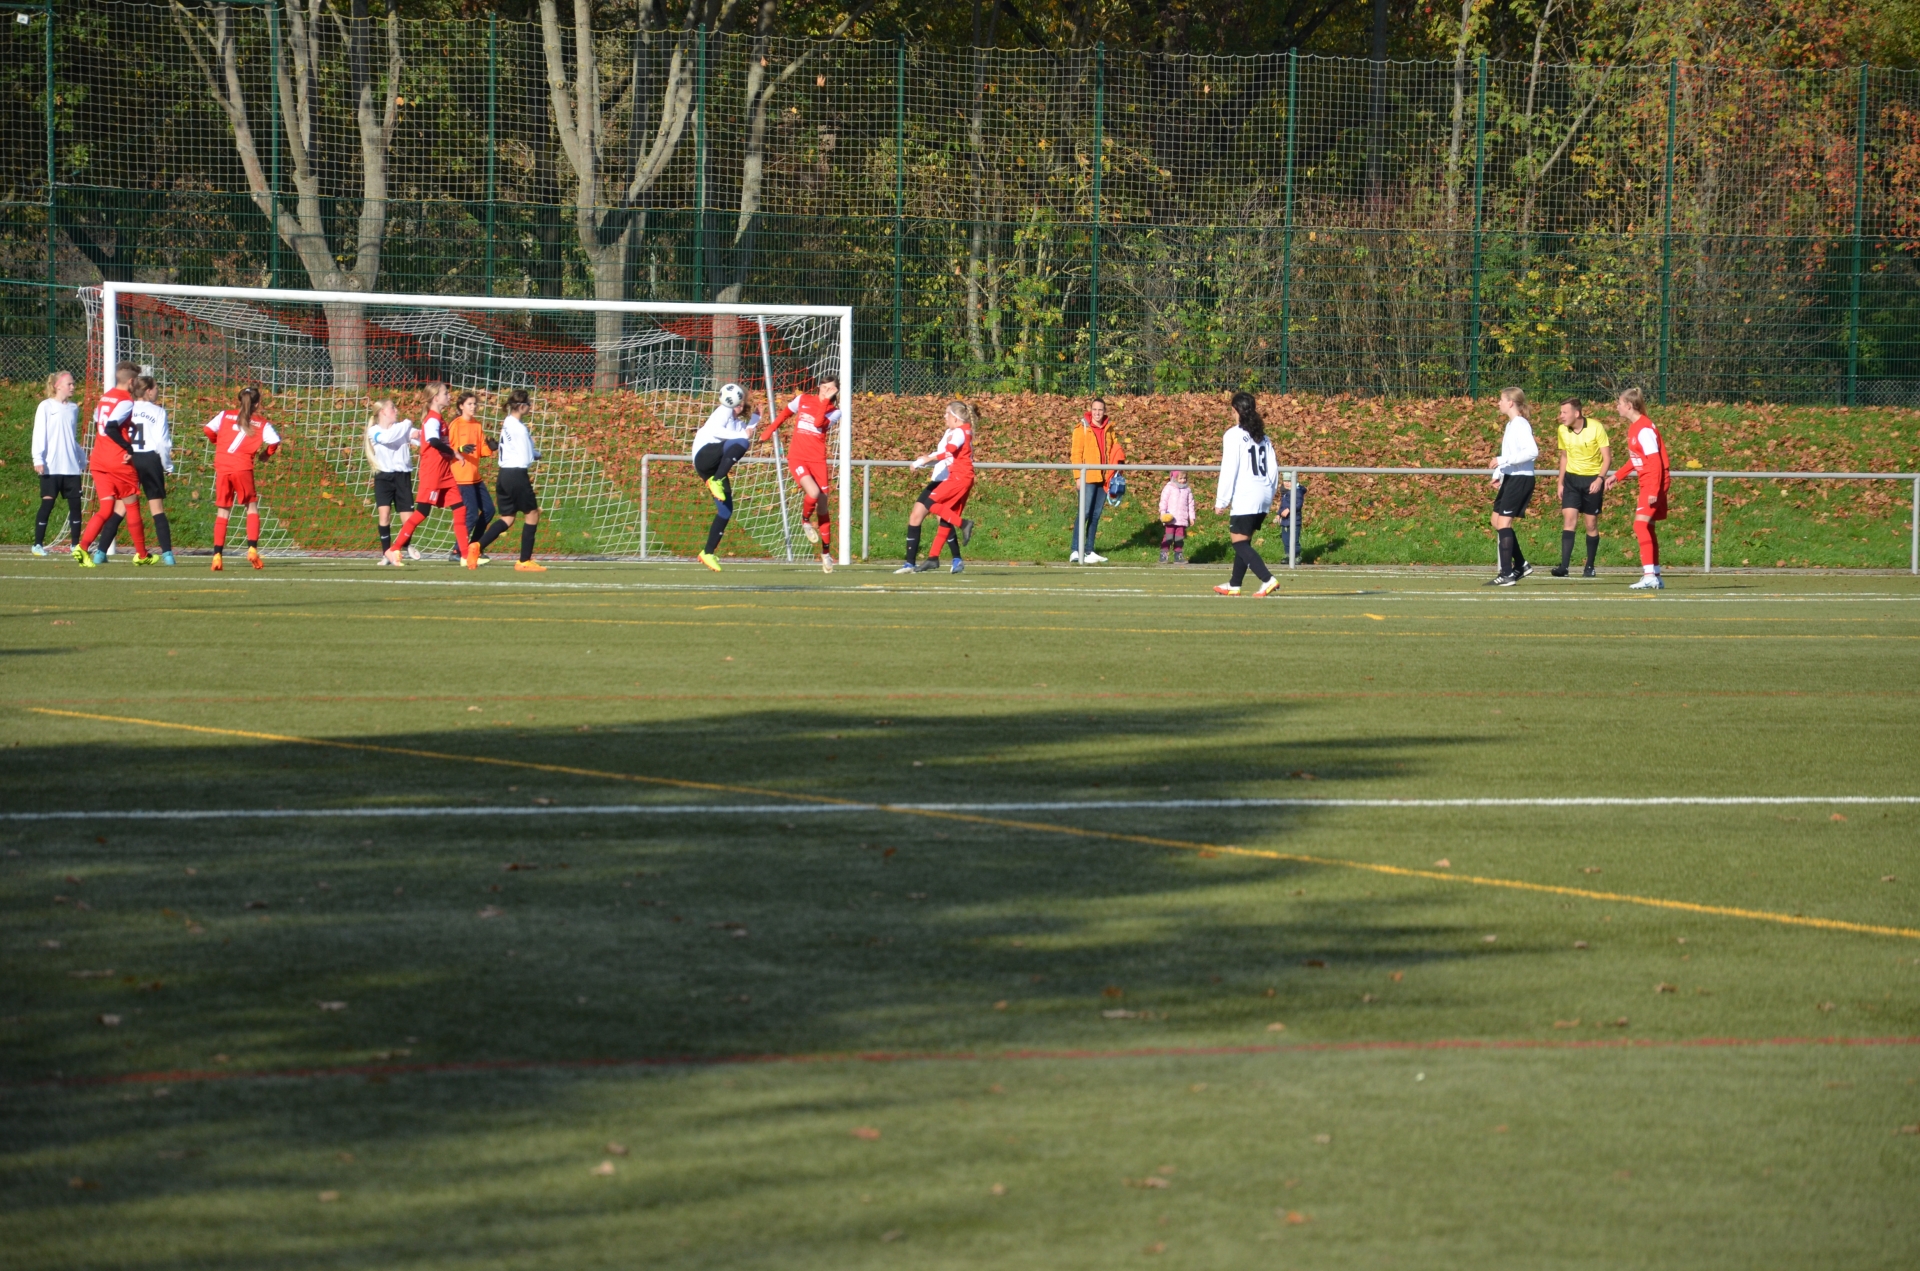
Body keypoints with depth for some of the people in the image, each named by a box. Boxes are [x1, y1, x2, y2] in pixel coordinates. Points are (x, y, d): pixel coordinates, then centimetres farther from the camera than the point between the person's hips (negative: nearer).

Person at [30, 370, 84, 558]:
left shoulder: (73, 408, 13)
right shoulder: (46, 407, -2)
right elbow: (39, 434, -7)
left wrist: (82, 459, 20)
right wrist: (38, 459, -16)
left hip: (71, 466, 5)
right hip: (51, 466, -5)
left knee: (75, 504, 2)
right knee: (47, 503, -5)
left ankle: (75, 544, 8)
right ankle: (38, 544, 0)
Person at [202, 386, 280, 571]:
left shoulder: (225, 415, 10)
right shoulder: (261, 424, 7)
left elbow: (209, 429, -1)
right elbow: (274, 442, -5)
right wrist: (265, 454, 16)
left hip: (222, 467, 2)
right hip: (243, 468, -2)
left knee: (222, 511, 7)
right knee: (252, 506, 12)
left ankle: (217, 555, -2)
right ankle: (252, 550, -2)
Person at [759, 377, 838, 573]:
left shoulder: (834, 412, 0)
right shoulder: (803, 400, 3)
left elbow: (818, 423, -19)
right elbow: (784, 414, 20)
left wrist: (826, 400, -18)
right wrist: (768, 432, 22)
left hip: (818, 461, 1)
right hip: (797, 458, -1)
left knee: (823, 506, 4)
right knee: (813, 493, -26)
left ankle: (826, 551, 17)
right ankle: (805, 521, 7)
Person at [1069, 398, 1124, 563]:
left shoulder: (1108, 430, 12)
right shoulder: (1082, 429, -2)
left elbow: (1114, 450, 20)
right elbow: (1076, 453, -5)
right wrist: (1079, 476, -12)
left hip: (1103, 478, 5)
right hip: (1088, 478, -5)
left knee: (1096, 515, 8)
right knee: (1085, 513, -11)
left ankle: (1089, 551, 14)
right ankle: (1076, 551, -10)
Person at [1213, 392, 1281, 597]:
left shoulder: (1234, 435, -7)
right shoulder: (1262, 437, 12)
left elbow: (1229, 469, -11)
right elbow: (1273, 468, 13)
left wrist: (1221, 500, -7)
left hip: (1245, 497, -7)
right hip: (1264, 499, 7)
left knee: (1240, 543, -4)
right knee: (1244, 542, 16)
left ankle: (1268, 579, -17)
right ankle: (1234, 585, 21)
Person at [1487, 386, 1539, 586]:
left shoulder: (1521, 425, -15)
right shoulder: (1510, 425, 14)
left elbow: (1532, 451, -27)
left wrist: (1503, 460, -28)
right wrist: (1498, 475, 16)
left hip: (1521, 478, -10)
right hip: (1509, 478, 10)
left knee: (1503, 522, -11)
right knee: (1497, 520, 12)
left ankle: (1506, 574, -10)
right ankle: (1521, 565, 20)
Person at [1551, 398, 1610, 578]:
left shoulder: (1596, 428, -13)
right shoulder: (1562, 431, 1)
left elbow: (1607, 458, -10)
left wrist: (1600, 479, -23)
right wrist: (1560, 483, 14)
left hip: (1593, 480, -3)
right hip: (1571, 479, 3)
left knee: (1591, 524, 2)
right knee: (1568, 518, -11)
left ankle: (1590, 567, 15)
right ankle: (1564, 566, -17)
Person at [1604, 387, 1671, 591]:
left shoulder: (1644, 429, -17)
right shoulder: (1633, 427, 11)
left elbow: (1655, 461, -21)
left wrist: (1653, 491, -24)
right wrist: (1617, 476, 22)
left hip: (1655, 481, -10)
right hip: (1647, 483, 10)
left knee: (1641, 524, -17)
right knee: (1647, 527, 12)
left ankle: (1649, 575, -21)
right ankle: (1655, 577, 19)